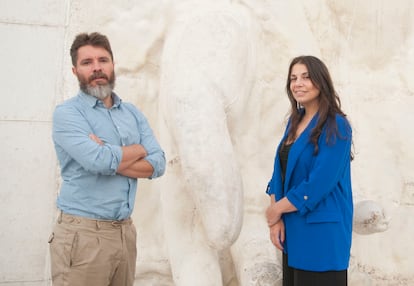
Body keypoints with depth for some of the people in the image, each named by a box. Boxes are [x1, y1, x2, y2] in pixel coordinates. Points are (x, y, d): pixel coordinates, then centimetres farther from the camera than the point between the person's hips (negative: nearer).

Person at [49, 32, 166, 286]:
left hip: (126, 231, 5)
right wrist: (138, 150, -4)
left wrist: (110, 159, -14)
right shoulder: (67, 112, -7)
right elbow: (98, 160, -22)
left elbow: (158, 164, 0)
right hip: (83, 233, -5)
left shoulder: (133, 113, 11)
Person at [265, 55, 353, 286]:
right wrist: (276, 219, -5)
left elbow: (319, 184, -20)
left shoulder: (336, 126, -13)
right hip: (291, 228, 7)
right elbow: (280, 173, 8)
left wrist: (276, 210, -10)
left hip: (321, 230, -7)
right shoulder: (294, 122, 9)